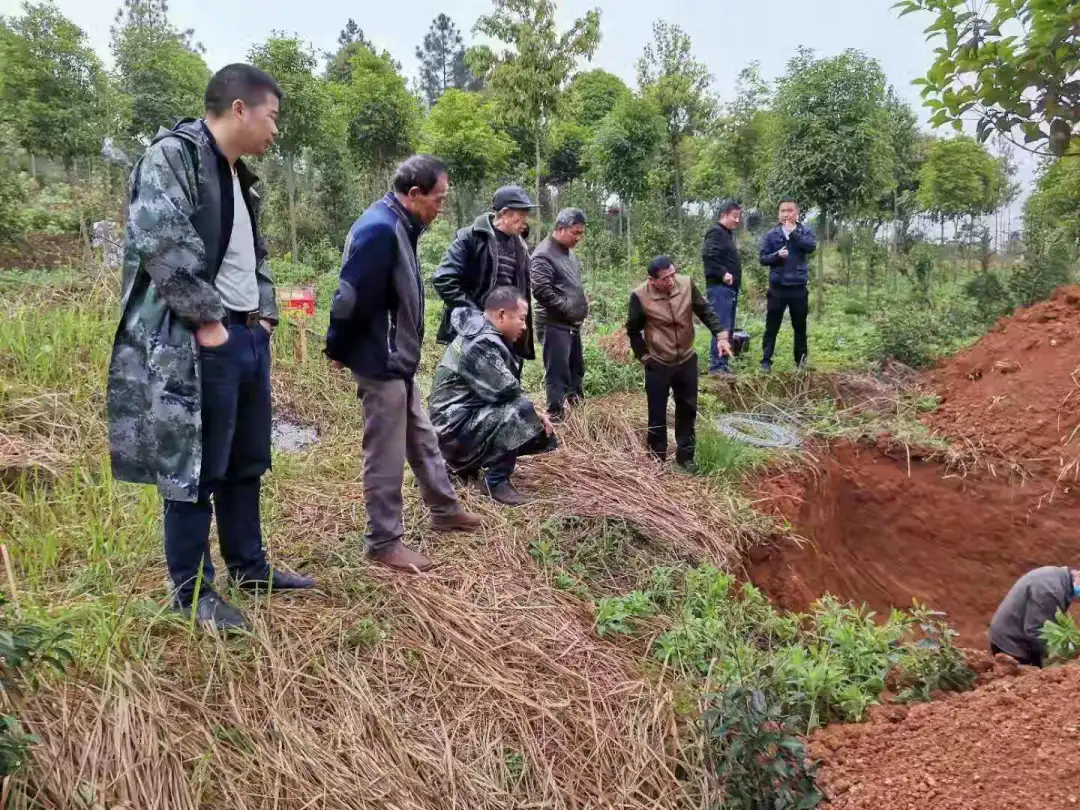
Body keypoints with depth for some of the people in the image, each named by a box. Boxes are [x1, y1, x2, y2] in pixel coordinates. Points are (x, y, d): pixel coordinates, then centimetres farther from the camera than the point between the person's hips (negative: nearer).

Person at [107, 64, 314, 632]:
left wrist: (265, 314, 12)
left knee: (246, 462, 16)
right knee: (195, 467, 0)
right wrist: (206, 319, -17)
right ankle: (191, 590, 15)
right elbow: (162, 243, -21)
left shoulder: (240, 176, 19)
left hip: (248, 336, 9)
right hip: (200, 343, -9)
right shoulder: (172, 155, -10)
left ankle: (249, 566, 31)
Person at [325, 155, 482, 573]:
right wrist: (338, 350, -10)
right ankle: (384, 541, 14)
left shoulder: (399, 226, 10)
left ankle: (445, 510, 37)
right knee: (386, 455, 1)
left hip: (399, 359, 10)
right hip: (380, 362, -10)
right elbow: (350, 297, -24)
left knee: (422, 438, 21)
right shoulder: (379, 229, -23)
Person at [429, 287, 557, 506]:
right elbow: (506, 390, -24)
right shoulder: (481, 343, -21)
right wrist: (534, 414, -7)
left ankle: (468, 460, 18)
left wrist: (536, 415, -2)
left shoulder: (488, 337, 11)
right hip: (454, 426, -10)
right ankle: (497, 481, -12)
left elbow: (505, 389, 11)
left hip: (466, 417, 10)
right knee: (520, 411, -27)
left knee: (538, 430, 12)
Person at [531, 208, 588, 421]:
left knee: (577, 368, 18)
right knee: (557, 372, -5)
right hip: (554, 325, -9)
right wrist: (568, 309, -17)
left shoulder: (568, 251, 14)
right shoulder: (544, 254, -16)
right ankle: (555, 415, 3)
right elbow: (542, 291, -24)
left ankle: (577, 405, 33)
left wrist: (582, 305, 10)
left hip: (573, 324, 9)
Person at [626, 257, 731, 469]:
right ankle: (657, 459, 23)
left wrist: (720, 335, -12)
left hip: (687, 360, 3)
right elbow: (633, 331, -4)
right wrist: (643, 356, -5)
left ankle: (685, 455, 31)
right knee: (657, 414, 7)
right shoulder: (640, 296, -19)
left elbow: (705, 312, -1)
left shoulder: (686, 284, -13)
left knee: (688, 410, 15)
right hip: (657, 364, -3)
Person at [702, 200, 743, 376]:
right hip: (720, 288, -10)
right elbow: (708, 256, -24)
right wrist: (723, 274, -21)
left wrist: (732, 276, 11)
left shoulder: (728, 234, 20)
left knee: (728, 328, 11)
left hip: (730, 288, 10)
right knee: (721, 328, -11)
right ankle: (716, 366, -9)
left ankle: (723, 363, 17)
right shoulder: (715, 232, -10)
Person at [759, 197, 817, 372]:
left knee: (800, 327, 10)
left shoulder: (805, 231, 4)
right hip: (777, 288, -1)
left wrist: (793, 232, -16)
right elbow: (763, 258, 0)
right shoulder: (771, 235, 3)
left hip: (798, 288, 1)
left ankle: (801, 361, 20)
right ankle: (766, 361, 6)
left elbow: (811, 246, -14)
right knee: (772, 327, 2)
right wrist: (777, 255, -18)